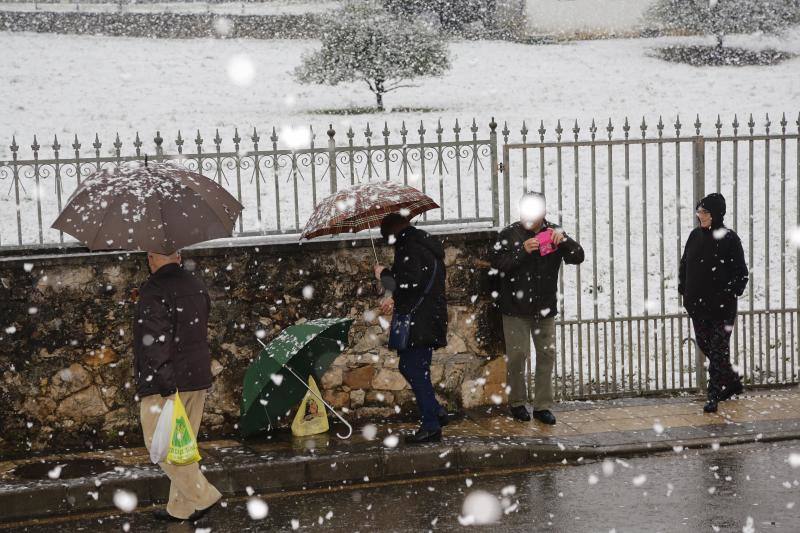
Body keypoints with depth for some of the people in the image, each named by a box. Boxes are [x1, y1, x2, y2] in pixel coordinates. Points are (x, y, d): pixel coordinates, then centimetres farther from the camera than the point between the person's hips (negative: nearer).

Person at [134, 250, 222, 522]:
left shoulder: (154, 290, -14)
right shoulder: (197, 284, 11)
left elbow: (156, 338, -23)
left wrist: (163, 377, -26)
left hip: (166, 382, -8)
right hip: (198, 377, 8)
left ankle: (203, 496, -4)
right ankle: (181, 508, 19)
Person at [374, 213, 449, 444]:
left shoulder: (408, 248, -12)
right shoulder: (426, 245, 19)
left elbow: (409, 283, -22)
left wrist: (384, 274, -7)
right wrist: (394, 298, 18)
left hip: (418, 321, -10)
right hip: (431, 318, 10)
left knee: (414, 369, -5)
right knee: (409, 366, 18)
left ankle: (431, 426, -2)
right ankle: (436, 412, 18)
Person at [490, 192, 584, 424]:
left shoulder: (554, 233, 3)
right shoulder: (510, 235, -4)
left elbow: (578, 257, -4)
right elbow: (497, 264, -14)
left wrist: (563, 240, -22)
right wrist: (523, 251, -25)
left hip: (545, 308, 3)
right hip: (516, 307, -3)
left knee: (547, 354, 4)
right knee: (517, 355, 0)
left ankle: (542, 406, 14)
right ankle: (517, 403, 16)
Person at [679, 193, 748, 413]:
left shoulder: (729, 238, -10)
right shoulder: (695, 236, 6)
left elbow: (741, 272, -8)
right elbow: (684, 264, 15)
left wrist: (731, 295, -14)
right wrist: (684, 290, 8)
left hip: (722, 306, -6)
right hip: (697, 303, 6)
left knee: (718, 349, -4)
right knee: (704, 344, 14)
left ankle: (714, 396, 0)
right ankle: (733, 382, 33)